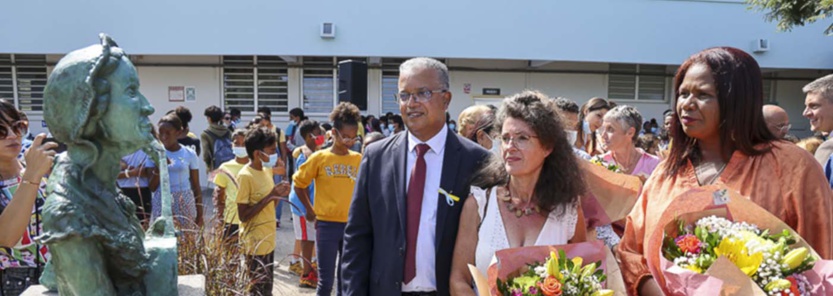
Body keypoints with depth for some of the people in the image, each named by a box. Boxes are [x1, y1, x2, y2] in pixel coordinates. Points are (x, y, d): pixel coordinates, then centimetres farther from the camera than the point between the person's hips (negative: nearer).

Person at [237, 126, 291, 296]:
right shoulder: (245, 176, -18)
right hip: (255, 244, -8)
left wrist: (278, 195, -4)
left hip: (268, 241, 8)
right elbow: (243, 215, -21)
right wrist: (270, 196, -22)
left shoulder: (266, 170, 7)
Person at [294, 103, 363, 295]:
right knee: (326, 280, 3)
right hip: (327, 225, -3)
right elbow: (299, 184, 6)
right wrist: (310, 210, 4)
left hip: (352, 225, 3)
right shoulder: (319, 158, -4)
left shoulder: (359, 159, 3)